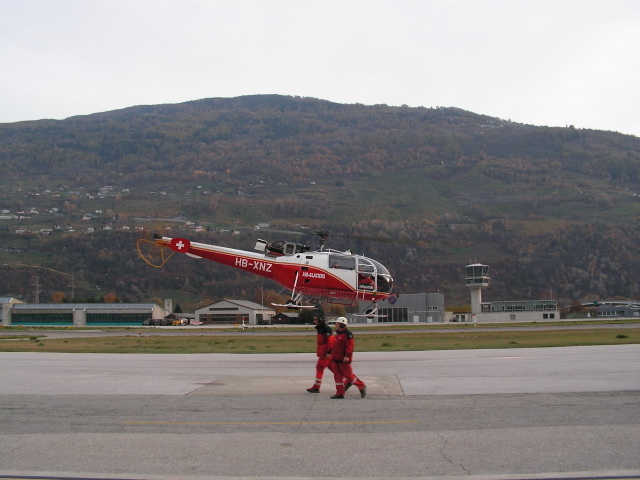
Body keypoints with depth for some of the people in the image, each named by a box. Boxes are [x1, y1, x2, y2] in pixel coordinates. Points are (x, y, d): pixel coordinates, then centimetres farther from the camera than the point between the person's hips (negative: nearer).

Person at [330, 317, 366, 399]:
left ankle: (361, 386, 13)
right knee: (337, 376, 6)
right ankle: (340, 393, 10)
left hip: (344, 360, -9)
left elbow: (350, 345, -21)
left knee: (348, 375, -3)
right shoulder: (338, 334, 16)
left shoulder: (347, 334, -14)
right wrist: (332, 356, 25)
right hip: (336, 359, 9)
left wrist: (347, 356, -26)